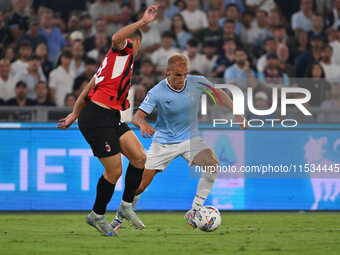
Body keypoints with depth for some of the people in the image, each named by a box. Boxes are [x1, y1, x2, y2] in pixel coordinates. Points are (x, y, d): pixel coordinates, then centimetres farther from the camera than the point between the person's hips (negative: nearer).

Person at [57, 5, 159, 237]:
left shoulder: (112, 61, 23)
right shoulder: (124, 49, -3)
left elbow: (88, 89, 25)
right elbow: (117, 38, -30)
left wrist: (74, 115, 27)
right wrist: (142, 22, -36)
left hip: (111, 118, 10)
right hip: (97, 117, -10)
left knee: (139, 157, 0)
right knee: (115, 170, -5)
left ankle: (126, 205, 13)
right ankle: (97, 216, 13)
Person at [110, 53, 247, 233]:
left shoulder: (198, 83, -12)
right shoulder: (157, 92, -19)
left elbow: (218, 93, 7)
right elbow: (137, 117, -20)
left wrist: (237, 114, 2)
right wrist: (142, 124, -44)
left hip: (190, 138, 2)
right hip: (163, 142, -2)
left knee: (213, 164, -26)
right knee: (139, 185, -5)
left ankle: (194, 212, -17)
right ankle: (119, 219, 19)